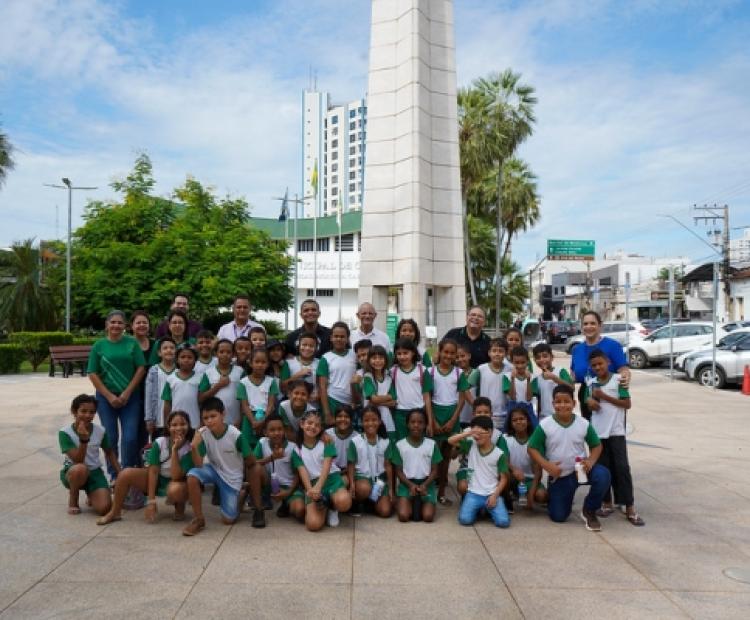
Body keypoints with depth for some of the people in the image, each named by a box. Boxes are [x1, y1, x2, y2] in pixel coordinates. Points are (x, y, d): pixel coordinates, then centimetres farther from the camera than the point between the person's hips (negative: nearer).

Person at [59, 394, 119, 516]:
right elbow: (78, 461, -24)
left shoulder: (100, 431, -8)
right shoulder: (65, 432, -18)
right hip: (72, 472, -2)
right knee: (81, 469, -40)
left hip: (95, 472, 2)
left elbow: (109, 452, 10)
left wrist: (120, 474, 2)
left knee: (104, 508, -20)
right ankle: (72, 501, -10)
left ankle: (91, 495, 17)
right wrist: (84, 439, -38)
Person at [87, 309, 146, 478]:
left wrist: (127, 392, -9)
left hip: (130, 397, 0)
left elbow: (141, 369, -1)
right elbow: (93, 374, 0)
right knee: (110, 438, 6)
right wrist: (109, 396, -8)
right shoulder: (99, 345, 2)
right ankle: (114, 475, 20)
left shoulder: (132, 343, 1)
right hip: (106, 397, 1)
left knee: (130, 438, -5)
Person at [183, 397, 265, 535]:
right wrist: (194, 447, -36)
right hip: (214, 470, 2)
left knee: (228, 520, -7)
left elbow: (251, 462, -13)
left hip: (232, 476, -2)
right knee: (192, 476, -31)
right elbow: (199, 465, -22)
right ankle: (199, 519, -12)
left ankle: (240, 498, 26)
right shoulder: (202, 433, -19)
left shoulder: (235, 435, -26)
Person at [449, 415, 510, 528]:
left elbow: (503, 479, 0)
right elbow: (450, 441, -7)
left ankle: (489, 509, 13)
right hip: (473, 493, 1)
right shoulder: (471, 446, 2)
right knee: (465, 520, -21)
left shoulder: (499, 454, -4)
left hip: (492, 494, -1)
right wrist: (467, 433, -17)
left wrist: (495, 496, -12)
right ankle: (477, 509, 13)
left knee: (503, 522, -20)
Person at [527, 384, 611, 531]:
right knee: (558, 516, 1)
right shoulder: (545, 425, -14)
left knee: (603, 475, -30)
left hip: (580, 470, 1)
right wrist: (548, 466, -22)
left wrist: (591, 461, -17)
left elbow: (597, 445, 2)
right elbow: (532, 449, -9)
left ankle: (589, 511, -4)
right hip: (559, 476, -1)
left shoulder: (583, 424, -9)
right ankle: (551, 496, 38)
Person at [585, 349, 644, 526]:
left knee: (622, 468, -5)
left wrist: (604, 396, -14)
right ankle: (607, 503, 20)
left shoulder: (618, 379, -5)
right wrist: (590, 401, -8)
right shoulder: (591, 383, 7)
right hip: (597, 432, 4)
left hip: (616, 432, -4)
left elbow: (627, 404, -9)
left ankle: (630, 508, 0)